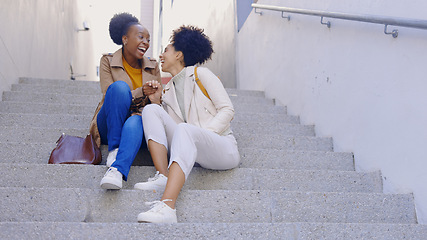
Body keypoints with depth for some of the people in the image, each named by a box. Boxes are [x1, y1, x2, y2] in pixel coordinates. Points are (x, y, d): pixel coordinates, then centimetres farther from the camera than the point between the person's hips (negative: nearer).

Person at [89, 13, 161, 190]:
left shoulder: (153, 67, 12)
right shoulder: (108, 61, 3)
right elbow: (111, 95, -10)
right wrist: (142, 92, -24)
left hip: (139, 123, 2)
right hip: (109, 127, -1)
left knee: (135, 122, -37)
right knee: (120, 86, -31)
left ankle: (117, 170, -59)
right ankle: (114, 150, -32)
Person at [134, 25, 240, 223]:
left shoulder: (200, 74, 9)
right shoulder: (168, 89, 24)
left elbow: (227, 110, -2)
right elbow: (167, 127, 14)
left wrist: (201, 135, -14)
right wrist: (157, 101, 2)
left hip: (222, 146, -4)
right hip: (190, 152, 5)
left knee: (184, 129, -37)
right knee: (150, 110, -10)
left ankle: (167, 207, -55)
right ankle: (163, 176, -27)